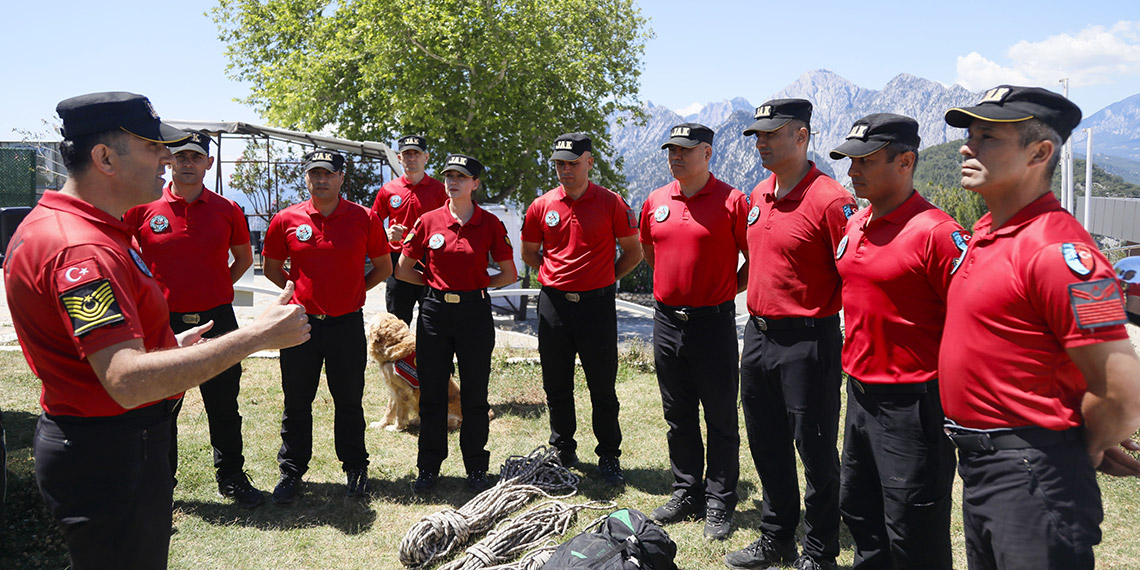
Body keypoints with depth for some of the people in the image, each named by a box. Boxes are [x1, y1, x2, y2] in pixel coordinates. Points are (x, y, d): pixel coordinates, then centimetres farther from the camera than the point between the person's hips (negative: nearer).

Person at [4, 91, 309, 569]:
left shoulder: (48, 222, 11)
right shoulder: (82, 249, -26)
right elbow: (128, 381, -36)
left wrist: (168, 346, 24)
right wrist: (257, 335, -34)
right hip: (109, 458, -11)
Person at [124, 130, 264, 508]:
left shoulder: (227, 210, 1)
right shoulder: (143, 208, -3)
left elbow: (244, 257, 15)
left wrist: (217, 288, 5)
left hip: (216, 321, 1)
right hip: (163, 322, -1)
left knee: (224, 406, 10)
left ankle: (231, 478, 25)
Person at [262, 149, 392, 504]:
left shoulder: (365, 218, -1)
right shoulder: (286, 220, 2)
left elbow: (383, 267, 9)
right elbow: (271, 267, 14)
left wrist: (353, 290, 5)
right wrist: (298, 289, 5)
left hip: (347, 324, -1)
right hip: (300, 323, 1)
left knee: (349, 401, 10)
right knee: (296, 403, 10)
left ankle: (355, 467, 26)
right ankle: (291, 471, 24)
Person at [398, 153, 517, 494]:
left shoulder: (490, 224, -2)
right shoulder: (428, 222, 1)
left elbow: (509, 275, 4)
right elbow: (402, 270, 9)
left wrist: (476, 284, 1)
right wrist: (436, 282, 7)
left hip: (475, 312, -1)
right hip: (434, 312, 1)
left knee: (475, 395, 6)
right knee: (431, 394, 8)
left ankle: (476, 469, 21)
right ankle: (429, 468, 22)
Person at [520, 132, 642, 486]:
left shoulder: (611, 203, -3)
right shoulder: (541, 206, 5)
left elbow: (633, 252, 5)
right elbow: (529, 254, 17)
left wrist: (607, 277, 5)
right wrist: (556, 275, 9)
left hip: (597, 304, -2)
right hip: (554, 303, 3)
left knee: (603, 387, 4)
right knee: (556, 386, 12)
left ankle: (609, 458, 18)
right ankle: (563, 451, 29)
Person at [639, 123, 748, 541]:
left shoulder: (731, 201, -9)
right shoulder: (655, 201, 7)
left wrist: (729, 288, -3)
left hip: (713, 322, -5)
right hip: (667, 320, 5)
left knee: (721, 418, 4)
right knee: (678, 417, 15)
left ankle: (719, 505, 16)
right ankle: (686, 494, 28)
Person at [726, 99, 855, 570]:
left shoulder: (829, 200, -15)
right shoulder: (758, 196, 10)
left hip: (807, 341, -8)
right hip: (758, 335, 8)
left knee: (815, 450, 5)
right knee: (767, 444, 18)